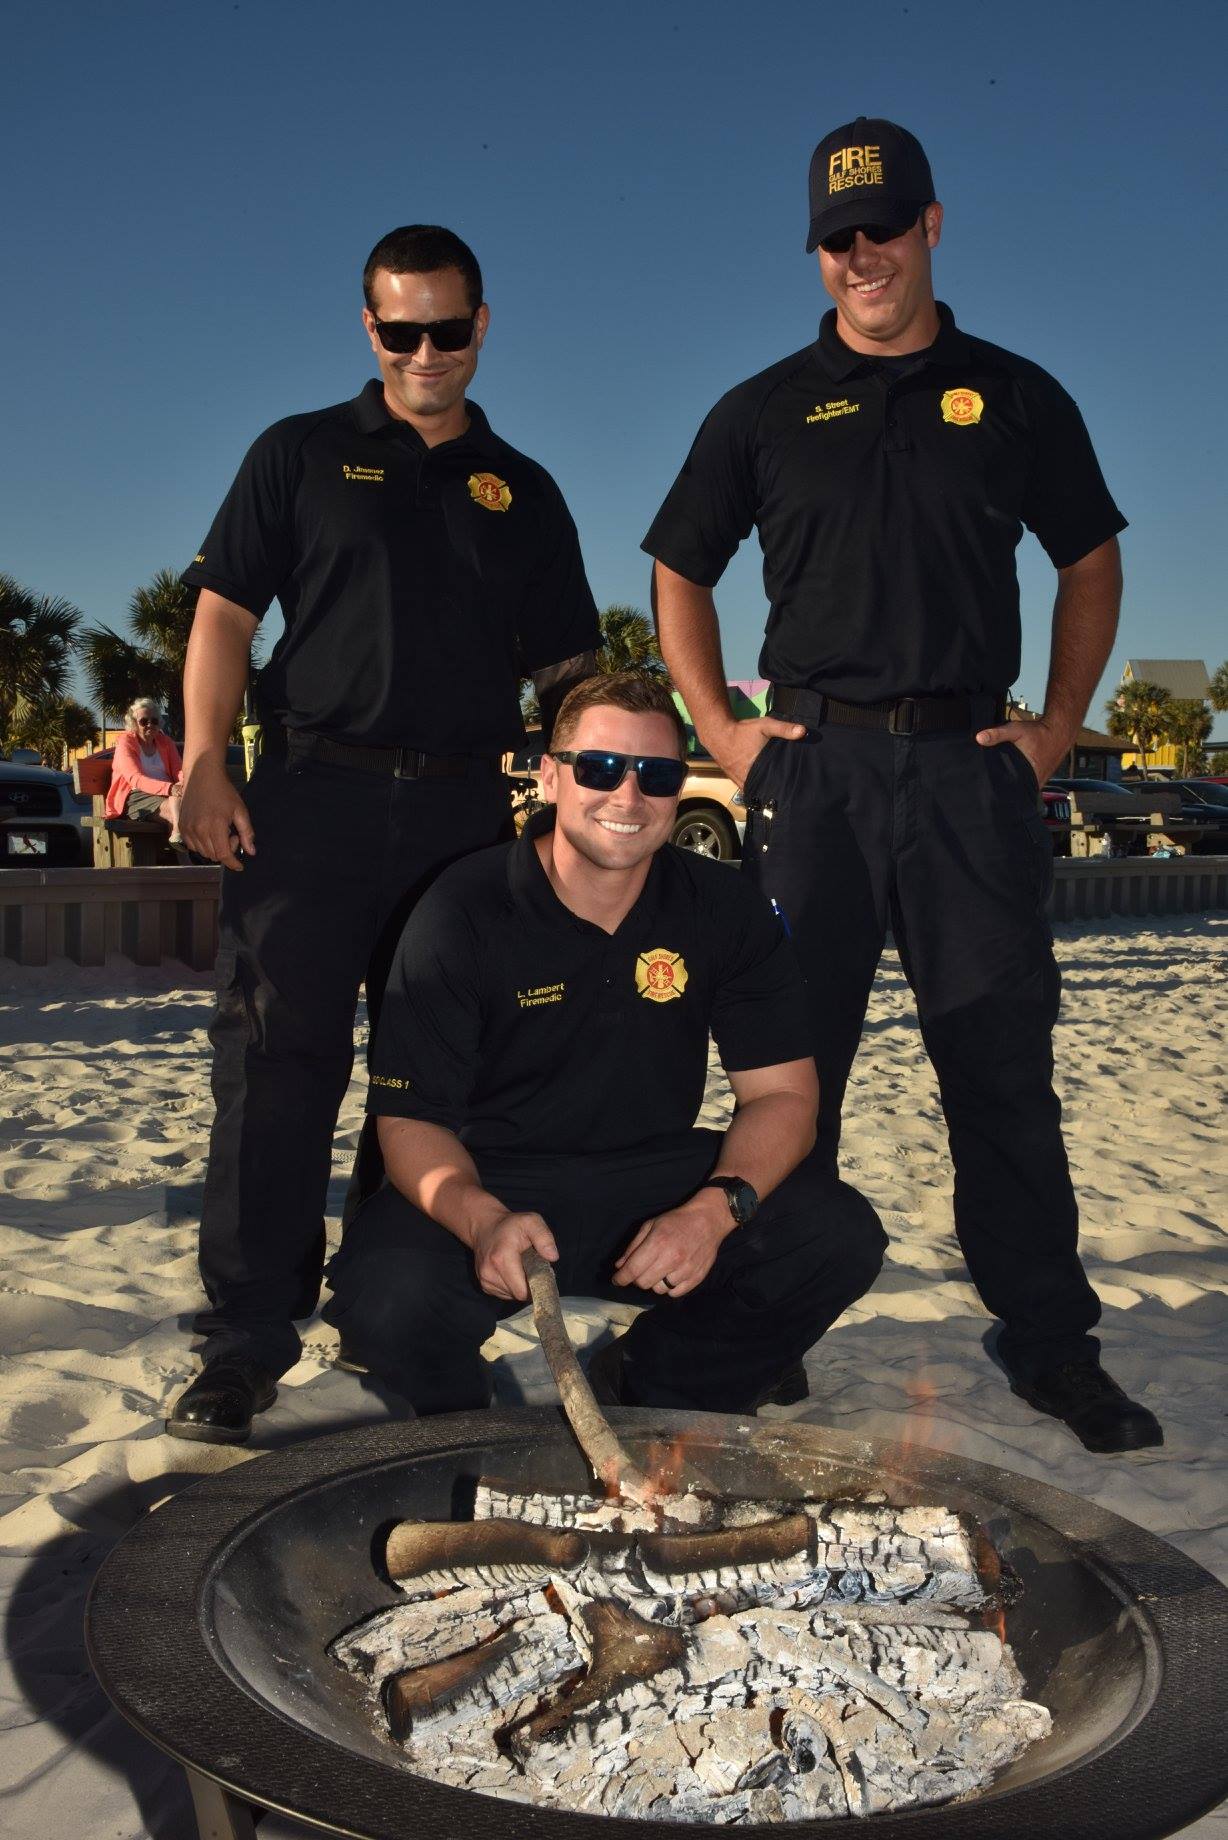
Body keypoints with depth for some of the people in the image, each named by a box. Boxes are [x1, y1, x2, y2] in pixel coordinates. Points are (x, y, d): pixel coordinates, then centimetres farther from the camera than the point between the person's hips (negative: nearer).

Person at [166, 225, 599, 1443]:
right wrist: (205, 765, -9)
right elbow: (224, 614, 4)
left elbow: (566, 670, 16)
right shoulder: (300, 455, 11)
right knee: (276, 1060, -8)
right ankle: (245, 1343, -3)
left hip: (466, 808, 3)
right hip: (311, 794, -2)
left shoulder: (523, 493, 17)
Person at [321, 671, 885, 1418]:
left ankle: (648, 1389, 6)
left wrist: (716, 1209, -26)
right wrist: (481, 1218, -36)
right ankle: (475, 1426, 5)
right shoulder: (462, 912, -12)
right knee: (386, 1297, -33)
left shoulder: (726, 909, -4)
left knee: (841, 1237, -20)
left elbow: (781, 1093, -5)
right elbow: (412, 1118, -14)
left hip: (657, 1178, 3)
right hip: (491, 1183, -3)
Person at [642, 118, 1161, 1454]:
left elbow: (1089, 562, 18)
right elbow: (680, 573, 15)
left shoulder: (1013, 397, 11)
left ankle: (1049, 1341, 11)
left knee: (1003, 1060, 1)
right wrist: (719, 728, 3)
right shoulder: (765, 411, 11)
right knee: (792, 1055, 4)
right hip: (813, 762, 0)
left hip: (970, 764, 0)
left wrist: (1060, 723, 6)